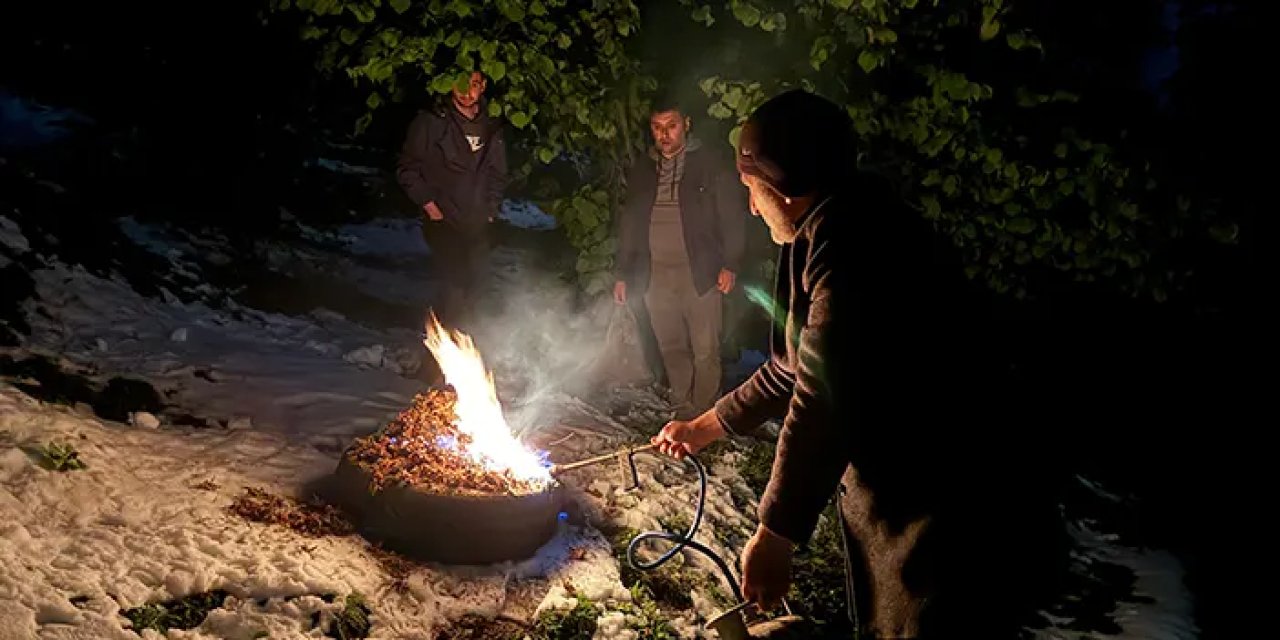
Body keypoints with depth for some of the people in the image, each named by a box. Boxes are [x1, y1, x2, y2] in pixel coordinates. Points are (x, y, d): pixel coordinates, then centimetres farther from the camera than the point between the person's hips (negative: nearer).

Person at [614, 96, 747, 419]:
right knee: (672, 350, 9)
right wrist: (623, 274, 13)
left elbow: (733, 217, -1)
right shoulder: (641, 172, 13)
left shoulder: (712, 165, 2)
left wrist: (729, 265, -11)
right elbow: (628, 224, 16)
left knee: (705, 351, -3)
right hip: (655, 276, 4)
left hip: (699, 273, -4)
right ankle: (683, 413, 20)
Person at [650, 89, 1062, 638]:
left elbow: (824, 398, -25)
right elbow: (796, 368, 24)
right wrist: (705, 427, 32)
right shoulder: (842, 235, 14)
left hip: (950, 524, -10)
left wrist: (776, 533, -19)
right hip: (891, 506, 10)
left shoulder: (850, 237, -20)